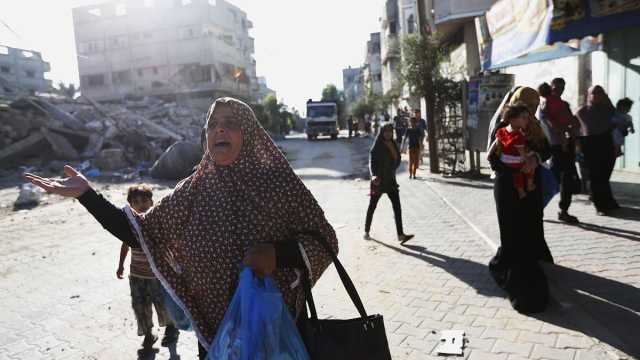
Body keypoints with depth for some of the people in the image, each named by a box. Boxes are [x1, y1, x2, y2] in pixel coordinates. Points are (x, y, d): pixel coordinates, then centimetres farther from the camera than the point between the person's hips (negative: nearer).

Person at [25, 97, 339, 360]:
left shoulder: (278, 183, -12)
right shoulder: (193, 191, -3)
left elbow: (325, 241, -10)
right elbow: (142, 232, 3)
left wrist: (278, 253, -28)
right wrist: (86, 193, -5)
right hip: (216, 333, 2)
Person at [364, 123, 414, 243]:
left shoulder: (393, 144, 6)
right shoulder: (377, 147, -12)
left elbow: (397, 160, 18)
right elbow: (372, 162, -21)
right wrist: (374, 175, -36)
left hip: (391, 180, 6)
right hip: (379, 180, -5)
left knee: (397, 206, -5)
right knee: (372, 206, 8)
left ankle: (400, 235, -8)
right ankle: (366, 231, 25)